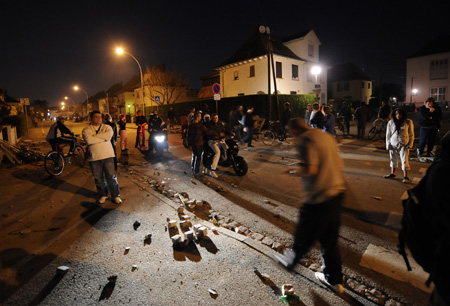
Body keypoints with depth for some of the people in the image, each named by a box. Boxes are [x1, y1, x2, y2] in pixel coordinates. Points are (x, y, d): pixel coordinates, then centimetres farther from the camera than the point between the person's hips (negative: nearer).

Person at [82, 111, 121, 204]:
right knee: (98, 178, 9)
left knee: (111, 177, 1)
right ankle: (103, 195, 27)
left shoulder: (107, 127, 8)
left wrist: (95, 136, -11)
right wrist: (103, 138, -11)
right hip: (94, 158, 0)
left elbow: (109, 135, -15)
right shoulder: (86, 130, 5)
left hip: (107, 155, 0)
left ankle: (116, 195, 15)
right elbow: (89, 140, -16)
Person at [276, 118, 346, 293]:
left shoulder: (306, 140, -15)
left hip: (319, 197, -8)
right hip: (337, 192, 9)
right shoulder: (327, 136, 12)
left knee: (304, 236, 13)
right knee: (329, 238, 19)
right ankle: (333, 279, 32)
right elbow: (340, 164, 18)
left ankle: (290, 261, 36)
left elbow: (309, 169, -26)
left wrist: (293, 172, -8)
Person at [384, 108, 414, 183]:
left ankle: (406, 177, 1)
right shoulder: (391, 122, 3)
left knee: (404, 160, -4)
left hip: (403, 145, -3)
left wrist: (410, 144, -5)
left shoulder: (408, 122, -3)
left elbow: (411, 134, 1)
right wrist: (388, 144, 4)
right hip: (393, 144, 3)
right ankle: (393, 173, 27)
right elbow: (388, 134, 8)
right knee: (393, 159, 13)